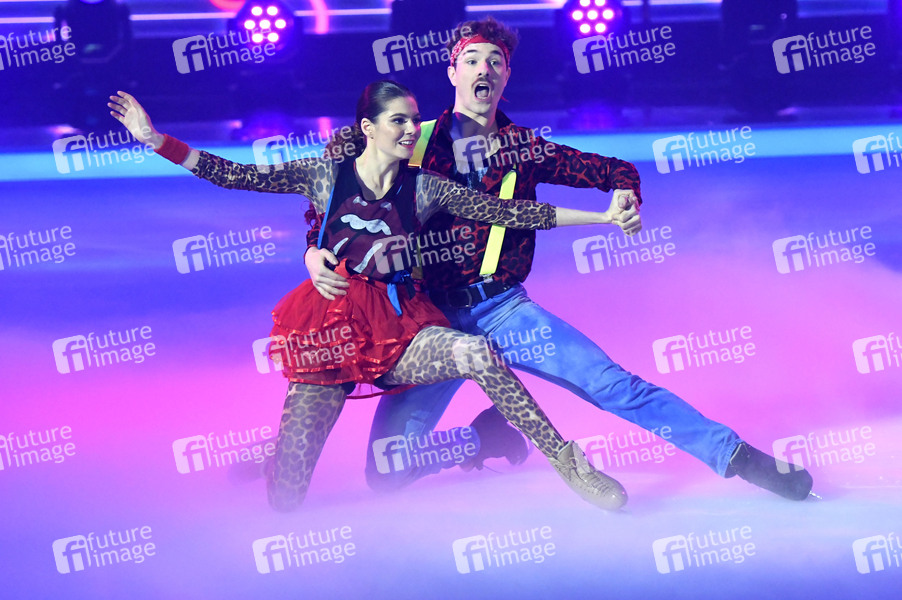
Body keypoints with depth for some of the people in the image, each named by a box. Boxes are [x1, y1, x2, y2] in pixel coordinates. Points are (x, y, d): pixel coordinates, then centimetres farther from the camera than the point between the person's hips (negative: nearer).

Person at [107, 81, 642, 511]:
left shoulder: (424, 187, 4)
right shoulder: (327, 175, 2)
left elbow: (509, 211, -1)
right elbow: (235, 175, -1)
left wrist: (602, 216, -6)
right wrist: (155, 138, -8)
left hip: (397, 328, 1)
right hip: (330, 326, -1)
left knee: (479, 354, -32)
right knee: (285, 500, -9)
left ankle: (567, 462, -17)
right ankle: (268, 462, 29)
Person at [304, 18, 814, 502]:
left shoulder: (523, 148, 10)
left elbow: (613, 169, 14)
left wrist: (626, 195, -10)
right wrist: (315, 251, -17)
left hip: (503, 309, 1)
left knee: (612, 383, -16)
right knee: (387, 473, -10)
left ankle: (735, 454, -5)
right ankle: (489, 435, 16)